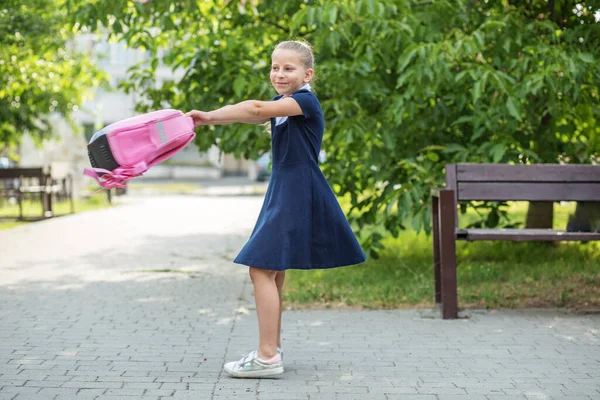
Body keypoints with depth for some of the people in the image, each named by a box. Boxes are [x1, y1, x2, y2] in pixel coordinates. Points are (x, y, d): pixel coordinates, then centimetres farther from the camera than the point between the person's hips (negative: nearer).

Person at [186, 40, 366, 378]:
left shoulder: (306, 101, -12)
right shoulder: (280, 105, 15)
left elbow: (258, 109, -27)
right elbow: (253, 112, -3)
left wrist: (210, 116, -28)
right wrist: (210, 118, -21)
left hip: (298, 195, -10)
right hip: (282, 191, 10)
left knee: (262, 268, -13)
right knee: (274, 270, 15)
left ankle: (267, 358, -11)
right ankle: (273, 347, 27)